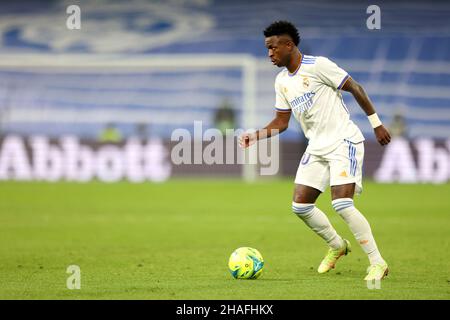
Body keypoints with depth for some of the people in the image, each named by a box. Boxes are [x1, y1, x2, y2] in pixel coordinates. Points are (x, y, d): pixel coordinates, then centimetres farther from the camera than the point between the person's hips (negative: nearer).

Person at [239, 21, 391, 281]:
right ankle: (337, 246, 25)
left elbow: (355, 88, -9)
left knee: (342, 204, -21)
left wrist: (376, 123, -8)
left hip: (343, 142, -8)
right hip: (317, 147, 8)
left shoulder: (318, 66, -14)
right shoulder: (282, 81, 10)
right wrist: (256, 136, 0)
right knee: (300, 205, 1)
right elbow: (281, 122, 16)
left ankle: (378, 263, -12)